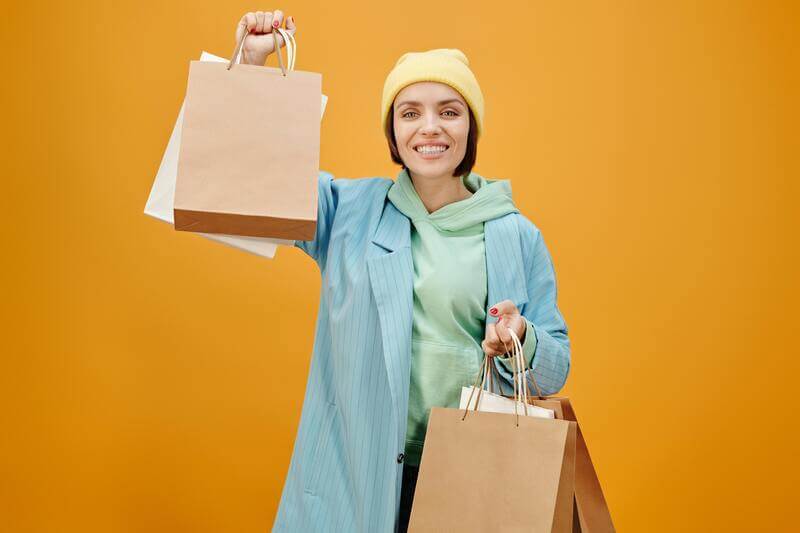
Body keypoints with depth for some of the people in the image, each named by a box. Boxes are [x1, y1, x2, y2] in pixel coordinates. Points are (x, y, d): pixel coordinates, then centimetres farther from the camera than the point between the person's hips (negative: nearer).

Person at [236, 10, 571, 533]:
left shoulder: (518, 237, 1)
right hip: (356, 471, 0)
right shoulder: (348, 210, 2)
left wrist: (521, 341, -18)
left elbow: (557, 369, 5)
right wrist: (250, 64, -9)